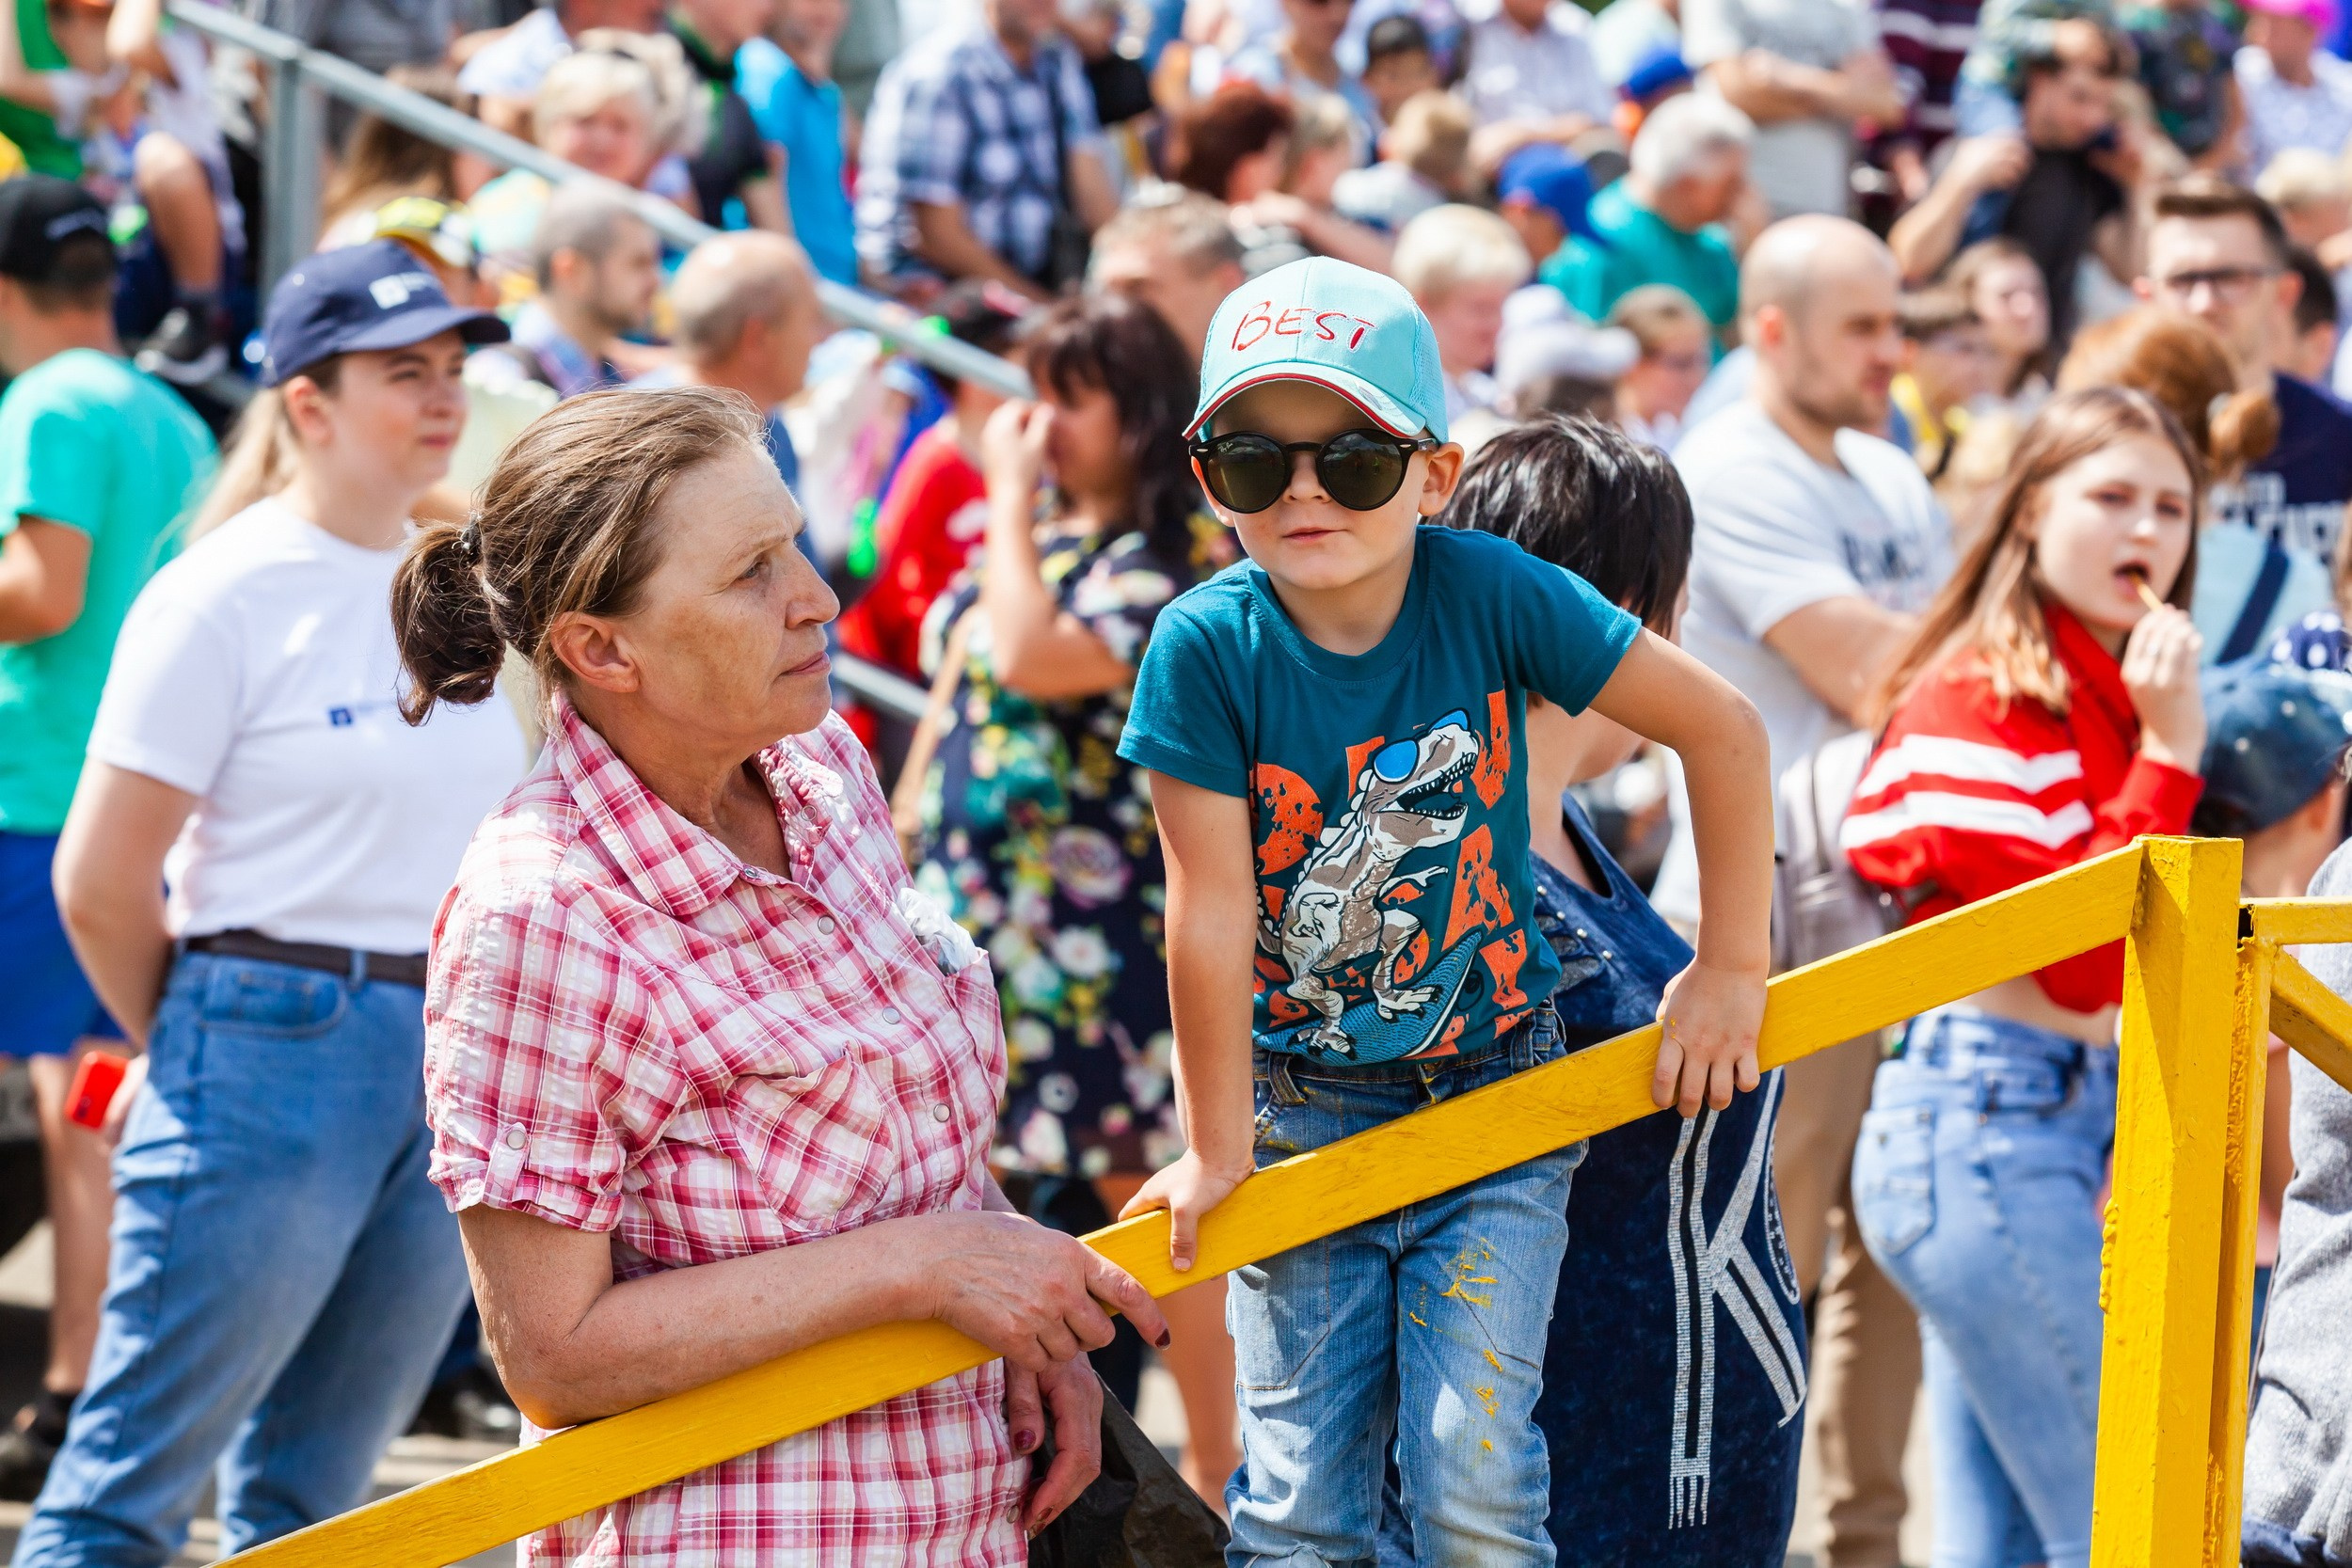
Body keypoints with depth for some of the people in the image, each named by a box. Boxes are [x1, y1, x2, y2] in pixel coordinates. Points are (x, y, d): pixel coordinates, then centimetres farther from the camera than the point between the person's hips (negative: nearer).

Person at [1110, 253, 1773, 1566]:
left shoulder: (1492, 594, -15)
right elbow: (1213, 915, -13)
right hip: (1303, 1118, 0)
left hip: (1497, 1105, 0)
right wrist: (1215, 1150, -8)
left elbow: (1724, 728, -6)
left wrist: (1731, 969, -3)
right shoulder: (1209, 647, -17)